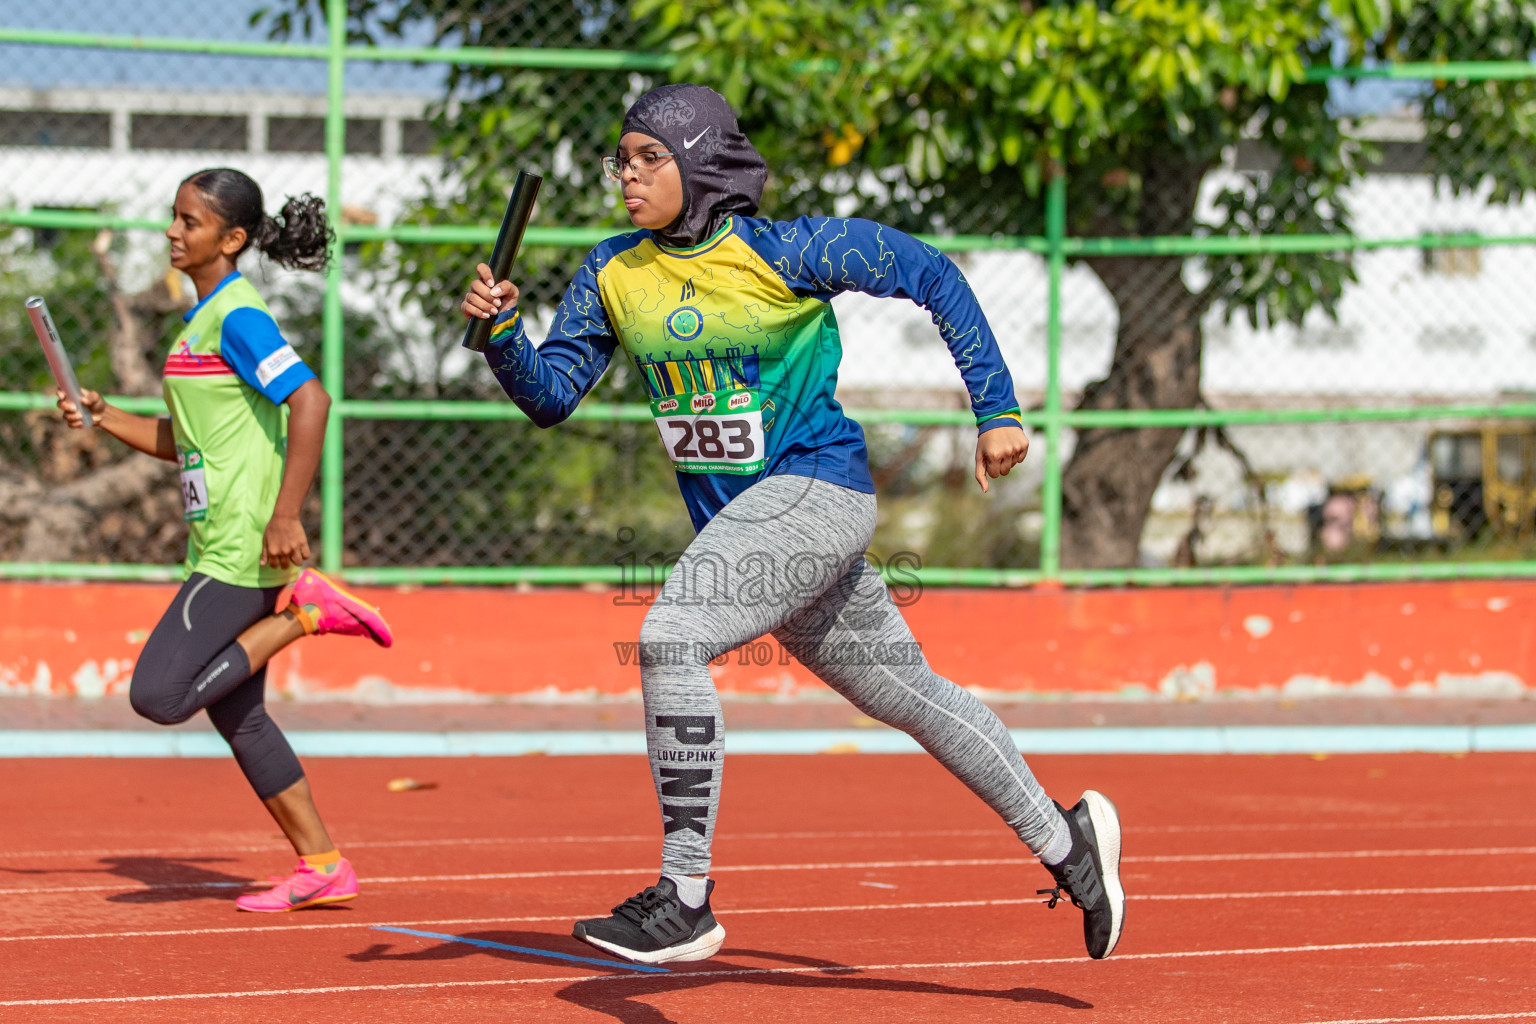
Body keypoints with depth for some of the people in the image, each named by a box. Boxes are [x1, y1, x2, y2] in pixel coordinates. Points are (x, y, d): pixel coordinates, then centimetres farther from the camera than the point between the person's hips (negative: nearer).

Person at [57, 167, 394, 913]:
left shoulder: (237, 318, -13)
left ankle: (304, 610, -6)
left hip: (243, 551, -10)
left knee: (158, 696, -15)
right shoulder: (202, 319, 16)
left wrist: (285, 516, -27)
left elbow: (311, 402, -25)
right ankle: (321, 866, 17)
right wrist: (103, 418, 10)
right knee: (235, 715, 12)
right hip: (220, 546, 10)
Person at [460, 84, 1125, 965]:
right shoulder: (613, 274, 5)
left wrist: (997, 412, -6)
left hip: (816, 488, -7)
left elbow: (934, 276, -5)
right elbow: (551, 397, 5)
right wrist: (502, 333, -15)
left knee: (670, 639, -23)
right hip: (742, 520, 7)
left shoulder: (784, 252, -12)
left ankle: (686, 904, -18)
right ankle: (1063, 841, 32)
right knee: (911, 694, 15)